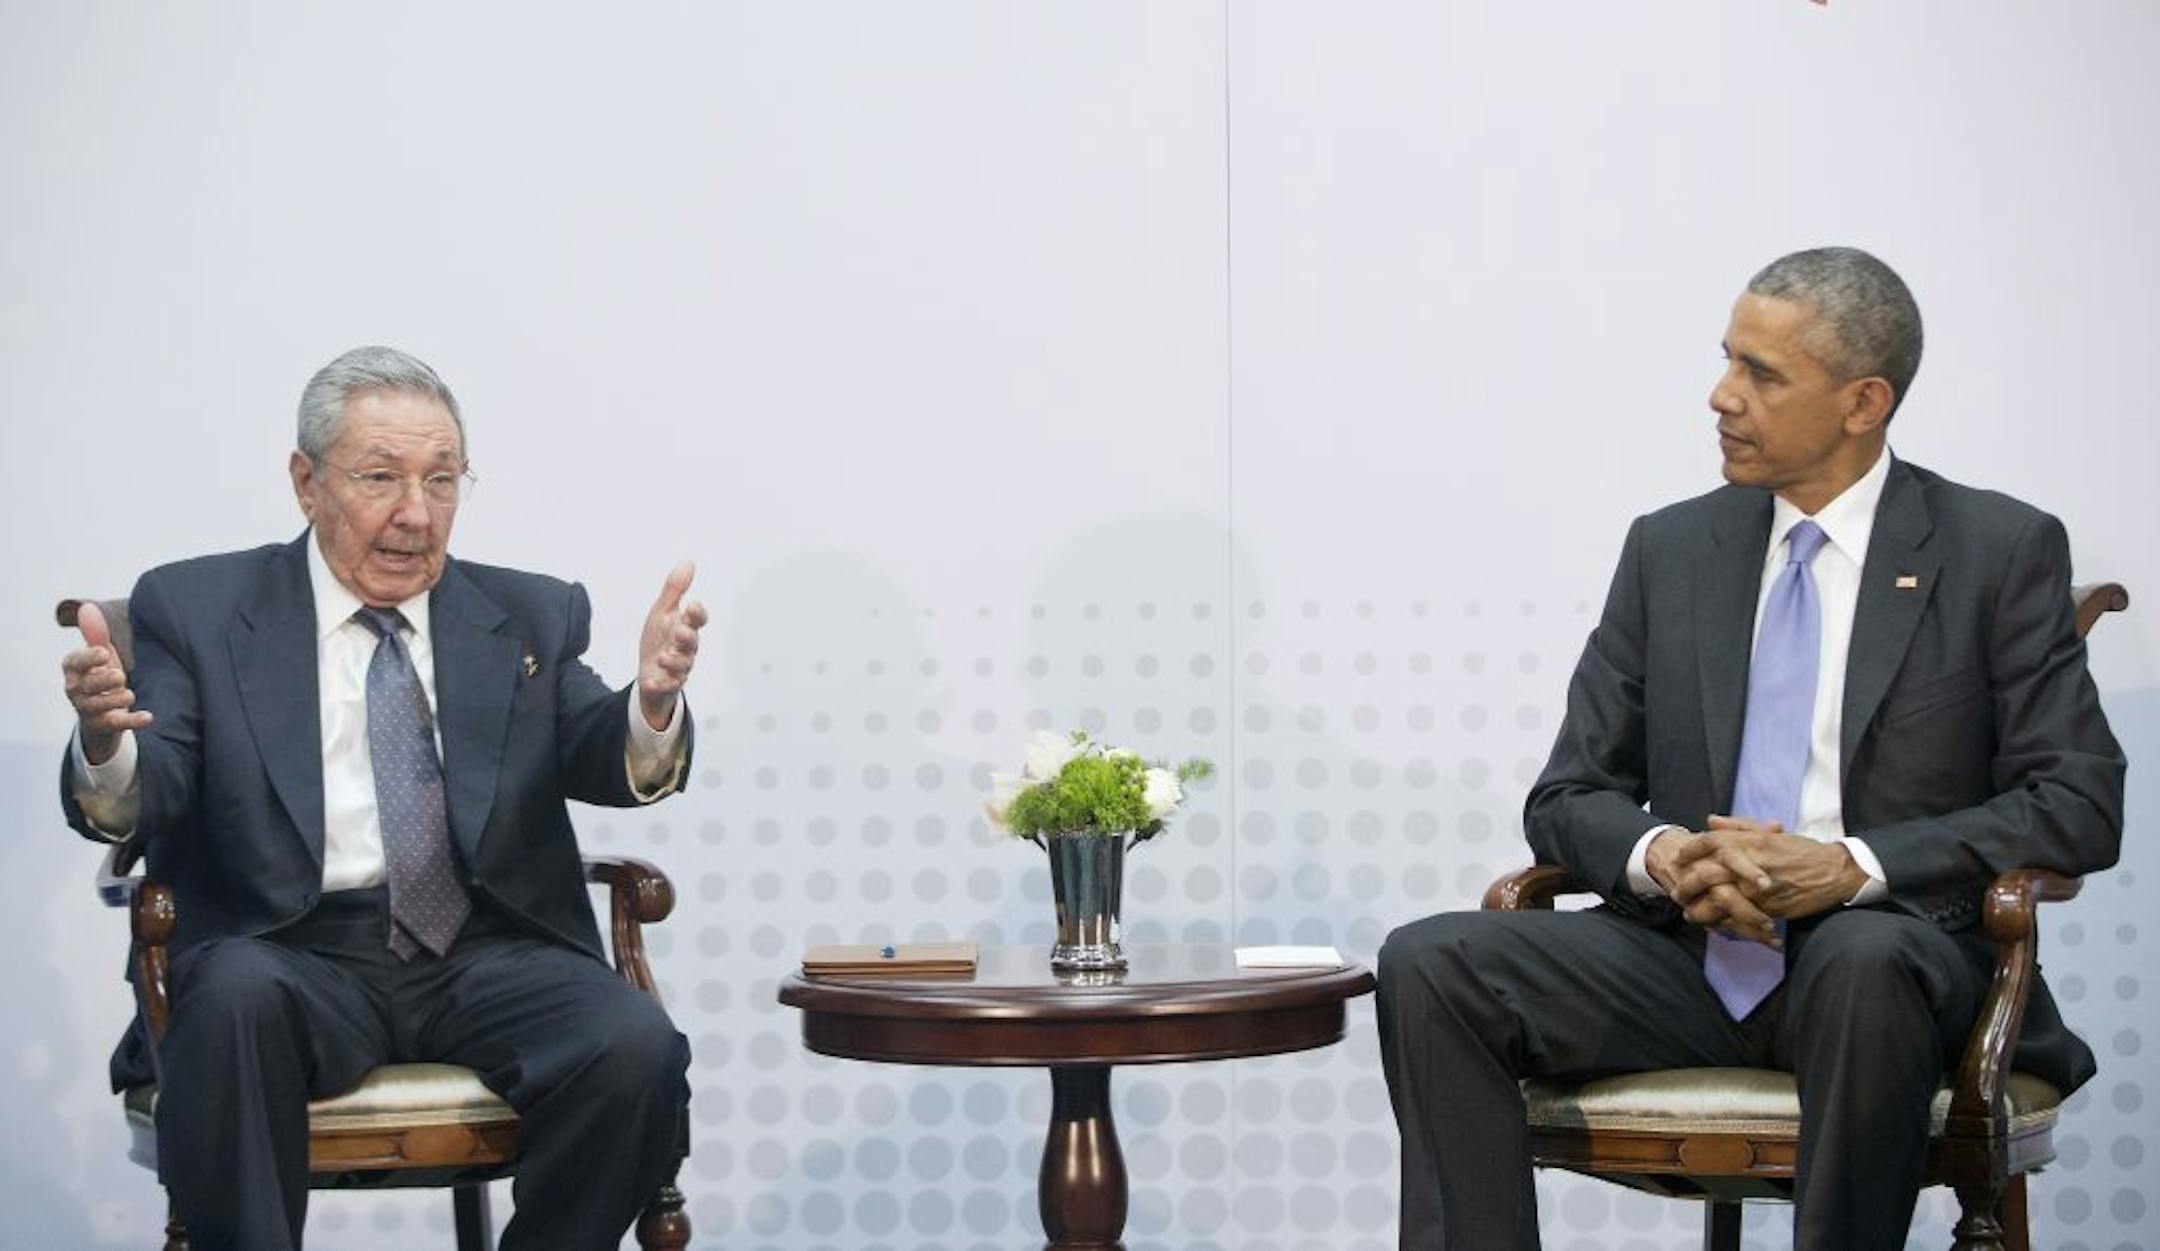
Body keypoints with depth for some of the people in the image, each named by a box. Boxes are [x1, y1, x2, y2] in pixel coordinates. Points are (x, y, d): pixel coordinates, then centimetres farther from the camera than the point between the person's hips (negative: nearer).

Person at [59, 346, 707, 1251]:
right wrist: (105, 743, -28)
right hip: (291, 956, -2)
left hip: (489, 957, 2)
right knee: (236, 996, -35)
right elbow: (143, 800, -4)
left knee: (635, 1044, -27)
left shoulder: (531, 618, 14)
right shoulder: (199, 610, 7)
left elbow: (604, 765, 0)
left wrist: (651, 704, -24)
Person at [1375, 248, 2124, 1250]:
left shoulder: (2001, 551, 2)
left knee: (1864, 961, -40)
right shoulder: (1670, 551, 12)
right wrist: (1660, 856, -12)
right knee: (1429, 964, -21)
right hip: (1690, 953, 4)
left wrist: (1853, 866, -17)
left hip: (1886, 947, -3)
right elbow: (1567, 798, 12)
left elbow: (2081, 806, -4)